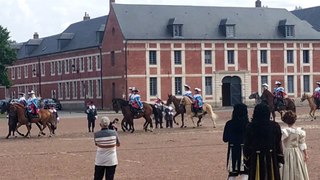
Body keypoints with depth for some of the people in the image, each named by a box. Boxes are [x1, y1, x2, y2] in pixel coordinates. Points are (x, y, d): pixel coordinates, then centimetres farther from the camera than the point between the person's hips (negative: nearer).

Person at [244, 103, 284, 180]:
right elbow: (278, 144, 1)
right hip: (271, 158, 1)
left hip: (256, 159, -1)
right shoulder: (275, 126, -6)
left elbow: (247, 145, -3)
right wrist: (280, 159, 10)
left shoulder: (250, 126, -9)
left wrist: (247, 160, 7)